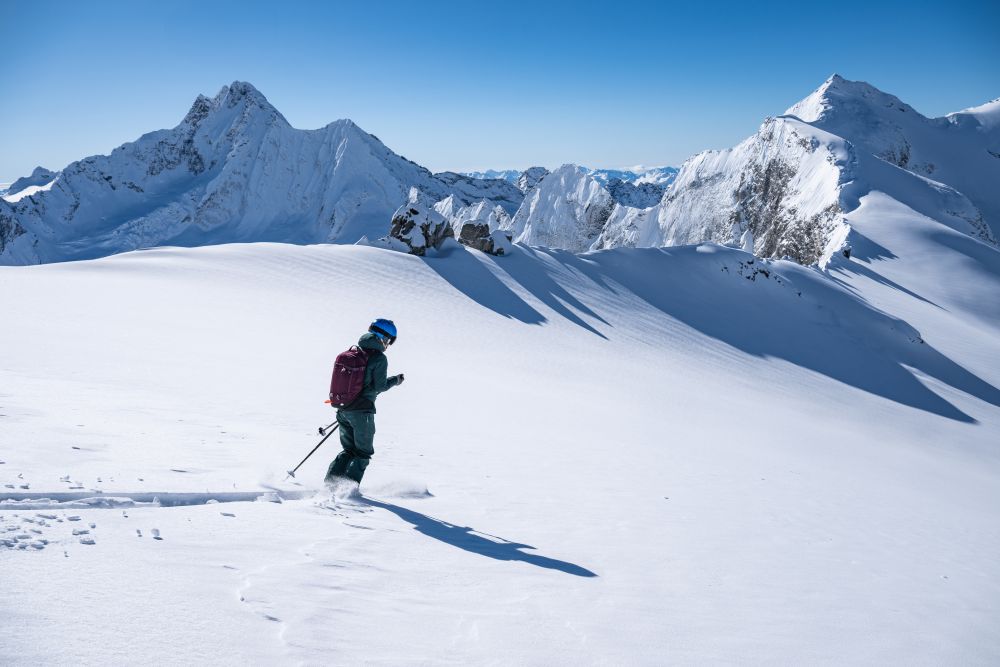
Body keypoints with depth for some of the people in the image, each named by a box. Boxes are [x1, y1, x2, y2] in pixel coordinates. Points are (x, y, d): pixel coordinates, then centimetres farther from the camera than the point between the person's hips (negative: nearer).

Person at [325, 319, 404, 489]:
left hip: (343, 409, 6)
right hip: (362, 411, -6)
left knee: (348, 450, 20)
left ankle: (331, 480, 7)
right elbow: (379, 386, -11)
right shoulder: (379, 358, -11)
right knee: (363, 452, 8)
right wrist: (395, 380, 5)